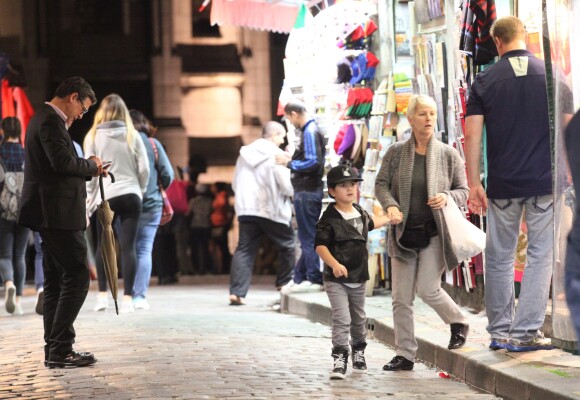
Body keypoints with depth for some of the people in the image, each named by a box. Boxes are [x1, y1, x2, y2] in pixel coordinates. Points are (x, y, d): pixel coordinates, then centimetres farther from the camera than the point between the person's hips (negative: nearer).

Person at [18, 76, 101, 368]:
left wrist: (89, 170, 11)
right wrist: (90, 165, -8)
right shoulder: (51, 121, -13)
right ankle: (60, 349, -11)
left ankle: (54, 350, 14)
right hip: (58, 213, -11)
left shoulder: (44, 118, 19)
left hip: (50, 214, 11)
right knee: (77, 278, -10)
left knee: (55, 282, 12)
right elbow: (63, 161, -25)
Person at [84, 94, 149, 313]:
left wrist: (89, 199, 6)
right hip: (131, 196, 1)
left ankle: (102, 295, 10)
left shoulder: (93, 136, 1)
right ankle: (128, 298, -4)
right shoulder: (132, 135, 4)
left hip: (105, 196, -1)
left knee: (103, 246, 12)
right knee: (128, 247, -1)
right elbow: (144, 169, 3)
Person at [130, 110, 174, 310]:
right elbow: (168, 175, -1)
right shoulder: (153, 144, 2)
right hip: (151, 204, 0)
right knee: (145, 250, 3)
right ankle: (140, 296, -4)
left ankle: (130, 294, 5)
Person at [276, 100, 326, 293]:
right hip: (306, 190, 10)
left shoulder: (310, 132, -15)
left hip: (308, 192, -10)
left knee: (308, 237, -5)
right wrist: (292, 158, 12)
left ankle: (314, 279, -2)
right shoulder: (307, 130, 15)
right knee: (307, 237, 14)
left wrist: (289, 163, -13)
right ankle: (298, 278, 20)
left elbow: (313, 162, -22)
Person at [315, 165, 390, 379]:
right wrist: (334, 264, -33)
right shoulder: (329, 219, -15)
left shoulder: (360, 213, 7)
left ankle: (358, 351, 40)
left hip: (359, 278, 7)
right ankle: (339, 359, -14)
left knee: (359, 319, 20)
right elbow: (320, 245, -20)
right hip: (336, 280, -7)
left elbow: (370, 223, 32)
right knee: (341, 319, -16)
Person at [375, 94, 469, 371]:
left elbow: (463, 190, 5)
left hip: (434, 233, -2)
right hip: (404, 234, 2)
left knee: (427, 289, -11)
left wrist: (448, 197, -16)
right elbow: (381, 184, 4)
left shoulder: (448, 155, 1)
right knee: (401, 298, 1)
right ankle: (405, 355, 10)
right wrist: (390, 206, -15)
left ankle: (458, 323, 19)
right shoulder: (396, 153, 3)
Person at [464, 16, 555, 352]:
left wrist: (474, 183, 2)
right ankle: (525, 332, -3)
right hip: (545, 183, -1)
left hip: (502, 185, 1)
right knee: (541, 255, 3)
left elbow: (472, 135, -3)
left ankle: (500, 331, 15)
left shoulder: (485, 81, 1)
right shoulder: (551, 73, 1)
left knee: (500, 258, 11)